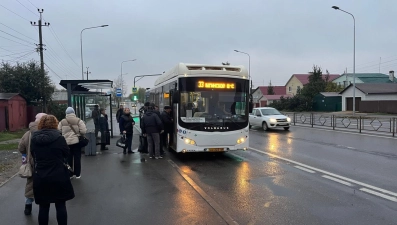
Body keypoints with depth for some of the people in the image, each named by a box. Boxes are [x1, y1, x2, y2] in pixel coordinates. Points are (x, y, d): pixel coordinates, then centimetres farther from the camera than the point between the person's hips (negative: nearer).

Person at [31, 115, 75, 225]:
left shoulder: (34, 139, -1)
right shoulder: (59, 138, -12)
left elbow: (33, 156, 11)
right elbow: (67, 153, 0)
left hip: (40, 177, 3)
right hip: (58, 177, -3)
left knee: (43, 206, 13)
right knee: (60, 205, 9)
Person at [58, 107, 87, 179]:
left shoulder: (62, 122, -1)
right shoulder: (78, 121, -7)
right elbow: (83, 131, -13)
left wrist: (65, 135, 16)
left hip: (66, 143, 2)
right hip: (76, 142, -2)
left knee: (68, 159, 11)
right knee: (77, 158, 7)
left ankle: (69, 174, 18)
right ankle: (77, 174, 13)